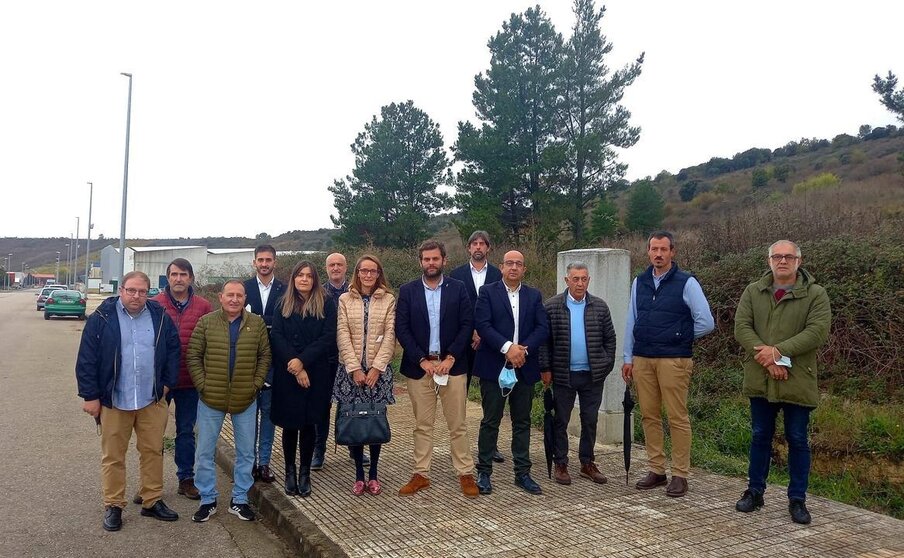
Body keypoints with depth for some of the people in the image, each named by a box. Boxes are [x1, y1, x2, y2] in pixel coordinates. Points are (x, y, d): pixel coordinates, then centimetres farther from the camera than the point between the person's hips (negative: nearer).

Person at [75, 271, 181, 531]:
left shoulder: (160, 317, 2)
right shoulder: (102, 318, -5)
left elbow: (173, 351, 10)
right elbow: (86, 360, -4)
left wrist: (167, 383, 4)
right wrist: (90, 396, -6)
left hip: (152, 400, 2)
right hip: (113, 401, -2)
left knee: (153, 451, 10)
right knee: (113, 456, 8)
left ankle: (152, 501, 23)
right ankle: (113, 506, 22)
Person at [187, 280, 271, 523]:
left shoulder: (257, 324, 0)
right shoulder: (206, 322, -3)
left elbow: (265, 356, 4)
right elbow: (193, 356, -1)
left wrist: (256, 383, -4)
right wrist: (202, 385, -8)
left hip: (246, 401, 1)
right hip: (211, 400, -1)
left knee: (246, 452, 10)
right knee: (204, 452, 8)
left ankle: (239, 500, 25)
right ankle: (208, 500, 25)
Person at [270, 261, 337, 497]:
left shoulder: (326, 304, 2)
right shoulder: (283, 305, 8)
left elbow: (328, 337, -6)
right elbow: (276, 336, -1)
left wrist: (302, 361, -14)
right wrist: (294, 367, -13)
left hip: (315, 373, -1)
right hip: (286, 374, 1)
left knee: (307, 423, 4)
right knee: (289, 424, 5)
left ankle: (305, 473, 14)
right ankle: (290, 472, 18)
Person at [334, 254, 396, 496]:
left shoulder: (388, 300, 4)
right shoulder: (345, 300, 5)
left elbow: (390, 336, -2)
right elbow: (342, 335, -2)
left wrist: (376, 368, -10)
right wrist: (355, 368, -11)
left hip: (378, 370, 0)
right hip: (351, 370, 0)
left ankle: (373, 474, 14)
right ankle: (359, 475, 13)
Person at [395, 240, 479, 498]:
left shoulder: (458, 288, 2)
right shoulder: (407, 291, 3)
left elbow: (467, 325, -1)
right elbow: (402, 329, -2)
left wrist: (450, 358, -10)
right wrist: (422, 360, -10)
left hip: (452, 365, 0)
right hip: (419, 366, 1)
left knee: (457, 424, 6)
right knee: (422, 425, 9)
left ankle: (466, 474, 16)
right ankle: (421, 475, 19)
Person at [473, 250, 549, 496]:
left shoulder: (534, 296, 10)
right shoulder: (487, 292, 0)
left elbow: (543, 328, 1)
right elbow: (482, 325, -11)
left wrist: (523, 348, -14)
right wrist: (507, 348, -20)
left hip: (524, 368, 3)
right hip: (494, 367, -3)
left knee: (522, 422, 11)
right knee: (490, 421, 3)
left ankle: (522, 473, 20)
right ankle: (484, 472, 14)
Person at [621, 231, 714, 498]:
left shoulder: (686, 283, -4)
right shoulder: (640, 283, 11)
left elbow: (706, 322, -4)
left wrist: (679, 338, 4)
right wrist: (628, 358, 11)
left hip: (674, 360, -5)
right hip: (642, 360, 5)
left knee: (677, 418, -1)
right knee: (649, 416, 9)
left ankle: (680, 475, 9)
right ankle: (656, 470, 19)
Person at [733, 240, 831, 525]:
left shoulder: (815, 294, -3)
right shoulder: (753, 291, 5)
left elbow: (818, 332, -14)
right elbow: (742, 327, -3)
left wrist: (779, 351, -21)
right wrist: (767, 359, -16)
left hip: (798, 382, -2)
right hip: (760, 380, 2)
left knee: (797, 440, 8)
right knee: (760, 437, 14)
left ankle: (797, 499, 21)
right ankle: (755, 491, 26)